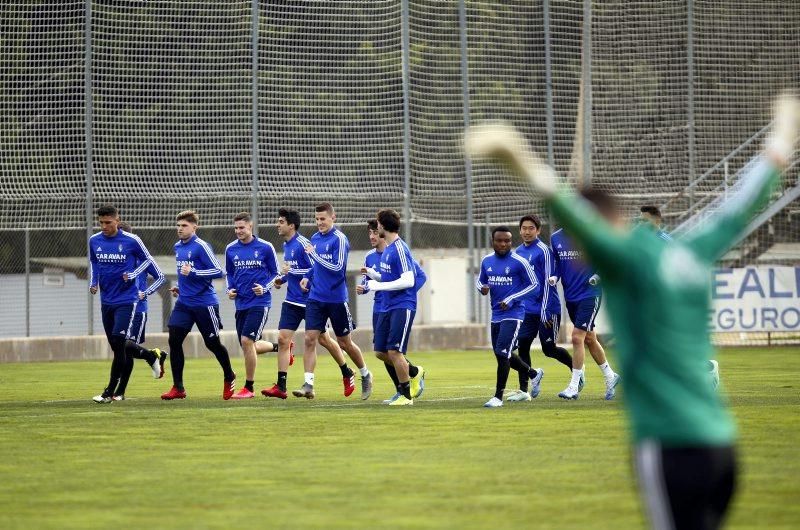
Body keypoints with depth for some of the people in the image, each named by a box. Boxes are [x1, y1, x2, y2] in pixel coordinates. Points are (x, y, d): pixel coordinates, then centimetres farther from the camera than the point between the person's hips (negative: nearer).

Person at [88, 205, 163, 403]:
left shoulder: (131, 241, -10)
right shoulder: (94, 241, 2)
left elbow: (147, 260, 4)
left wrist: (133, 274, -11)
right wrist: (93, 282, 3)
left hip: (126, 300, -5)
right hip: (106, 300, 5)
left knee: (118, 343, -13)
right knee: (116, 345, 9)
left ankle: (111, 391, -9)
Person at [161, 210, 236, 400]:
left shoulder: (200, 246, -13)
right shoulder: (178, 247, 10)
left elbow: (219, 271, -18)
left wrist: (192, 273, -24)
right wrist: (180, 287, 13)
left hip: (204, 302, -6)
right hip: (184, 303, 6)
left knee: (212, 343, 6)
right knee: (174, 340, -7)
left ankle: (229, 378, 32)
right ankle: (178, 388, -3)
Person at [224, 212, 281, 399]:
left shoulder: (265, 247, -5)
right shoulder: (231, 249, 7)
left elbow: (276, 274, 2)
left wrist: (264, 288, -14)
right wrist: (230, 289, 2)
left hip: (259, 302, -6)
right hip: (241, 303, 6)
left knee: (247, 341, -17)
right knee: (247, 346, 8)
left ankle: (249, 388, -7)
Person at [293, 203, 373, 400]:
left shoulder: (339, 239, -12)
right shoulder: (314, 239, 9)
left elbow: (337, 267, -20)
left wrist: (314, 254, -20)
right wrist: (307, 277, 6)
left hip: (336, 299, -5)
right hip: (315, 298, 5)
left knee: (344, 343, 7)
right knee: (310, 339, -8)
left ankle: (365, 375, 30)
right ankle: (308, 385, -10)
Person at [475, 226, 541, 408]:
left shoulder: (519, 262, -11)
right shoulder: (486, 261, 6)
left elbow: (533, 284, -5)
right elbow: (481, 280, 20)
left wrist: (511, 299, -14)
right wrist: (482, 288, -5)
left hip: (513, 314, -7)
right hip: (496, 315, 7)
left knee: (502, 353, -14)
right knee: (503, 355, 15)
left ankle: (498, 396, -6)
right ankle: (533, 374, 39)